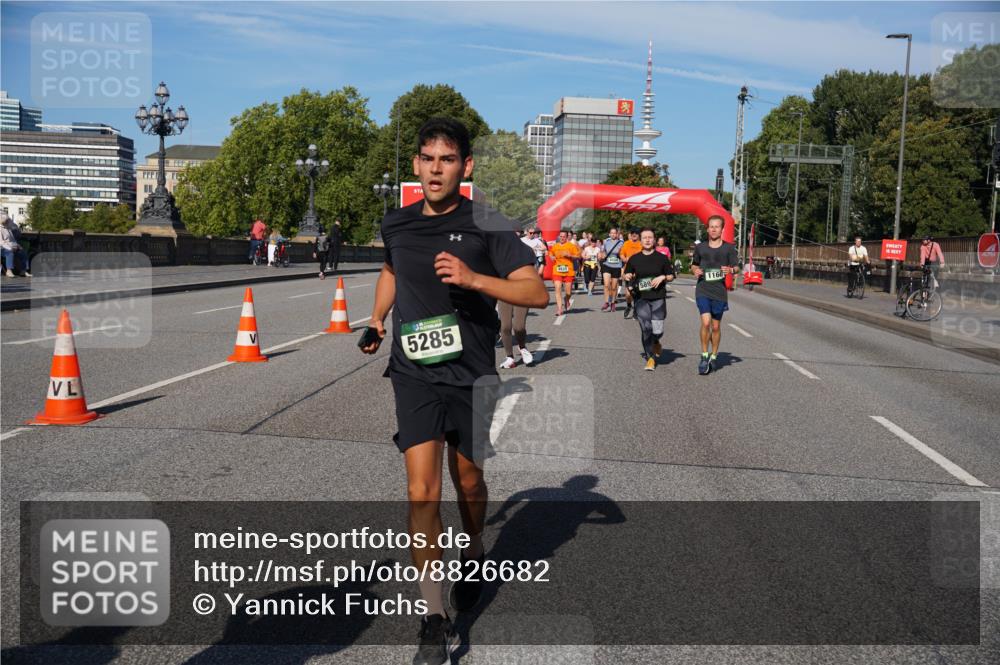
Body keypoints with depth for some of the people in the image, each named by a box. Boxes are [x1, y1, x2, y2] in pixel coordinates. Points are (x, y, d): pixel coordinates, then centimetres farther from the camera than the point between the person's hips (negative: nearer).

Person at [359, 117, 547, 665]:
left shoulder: (487, 225, -8)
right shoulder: (396, 224, 5)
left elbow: (537, 293, -15)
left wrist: (472, 277, -28)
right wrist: (377, 321, 13)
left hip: (471, 373, -1)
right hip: (414, 373, 2)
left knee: (467, 481, 15)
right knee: (422, 492, -8)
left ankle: (473, 552, 47)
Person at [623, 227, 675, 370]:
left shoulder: (662, 258, 3)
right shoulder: (634, 259, 5)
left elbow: (671, 276, 10)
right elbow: (625, 275, 17)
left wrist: (662, 277, -10)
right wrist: (627, 276, -6)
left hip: (658, 299, -1)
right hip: (641, 298, 1)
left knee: (657, 330, -5)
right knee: (646, 330, -5)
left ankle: (655, 342, 32)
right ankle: (650, 358, 10)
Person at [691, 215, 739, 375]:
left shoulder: (728, 248, 3)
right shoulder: (700, 247, 7)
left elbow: (737, 267, 5)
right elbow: (694, 264, 20)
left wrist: (731, 270, -18)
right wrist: (695, 270, -3)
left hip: (719, 292, 0)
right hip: (702, 291, 0)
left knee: (716, 326, 9)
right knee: (706, 322, -16)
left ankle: (713, 357, 26)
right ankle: (704, 357, -1)